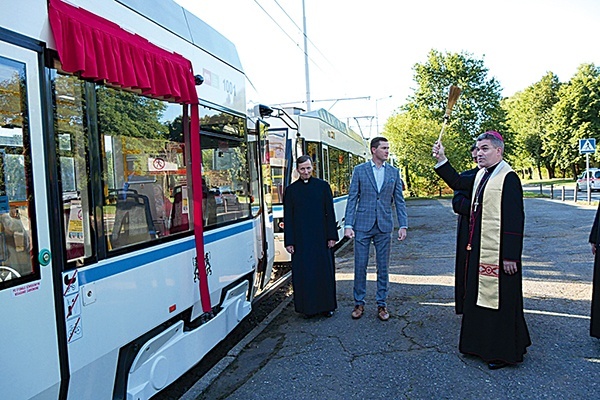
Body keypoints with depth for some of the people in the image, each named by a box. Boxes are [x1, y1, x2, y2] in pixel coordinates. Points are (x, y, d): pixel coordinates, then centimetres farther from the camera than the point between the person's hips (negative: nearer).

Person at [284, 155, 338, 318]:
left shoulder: (323, 186, 4)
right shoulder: (290, 190, 4)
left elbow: (330, 213, 3)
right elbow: (287, 218, 3)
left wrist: (332, 236, -2)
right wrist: (289, 242, -2)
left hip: (321, 238, 0)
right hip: (300, 240, 0)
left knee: (324, 271, 7)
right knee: (303, 273, 4)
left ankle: (327, 305, 22)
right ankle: (308, 306, 18)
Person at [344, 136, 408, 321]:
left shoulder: (394, 172, 7)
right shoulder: (359, 170, 1)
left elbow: (399, 200, 8)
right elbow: (352, 199, -1)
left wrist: (403, 225, 0)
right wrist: (348, 225, -8)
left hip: (384, 226, 2)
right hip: (362, 225, -1)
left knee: (383, 267, 8)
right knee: (360, 266, 5)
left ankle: (381, 304, 21)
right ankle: (359, 303, 19)